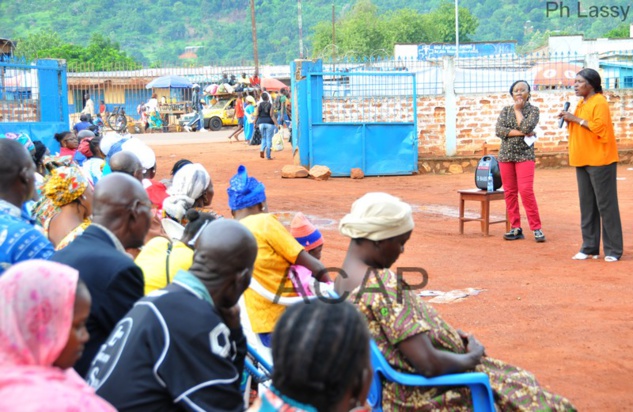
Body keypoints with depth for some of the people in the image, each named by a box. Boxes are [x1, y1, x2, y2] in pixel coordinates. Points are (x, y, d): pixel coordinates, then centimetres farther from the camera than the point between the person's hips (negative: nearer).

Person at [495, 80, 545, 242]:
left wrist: (517, 110, -5)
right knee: (509, 192, 2)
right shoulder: (506, 110, 10)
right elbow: (499, 130, -5)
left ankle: (536, 228, -8)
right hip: (506, 155, 4)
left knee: (526, 191, -14)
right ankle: (516, 228, 10)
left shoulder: (533, 110, 2)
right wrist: (521, 133, -13)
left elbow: (527, 127, -16)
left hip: (524, 155, -4)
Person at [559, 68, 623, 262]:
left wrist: (576, 119, -18)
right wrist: (569, 121, 6)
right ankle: (590, 247, 14)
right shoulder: (581, 104, 16)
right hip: (582, 161, 9)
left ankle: (613, 250, -1)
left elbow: (599, 127, -22)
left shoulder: (599, 102, -10)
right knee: (587, 205, 9)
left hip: (600, 160, -9)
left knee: (606, 204, -5)